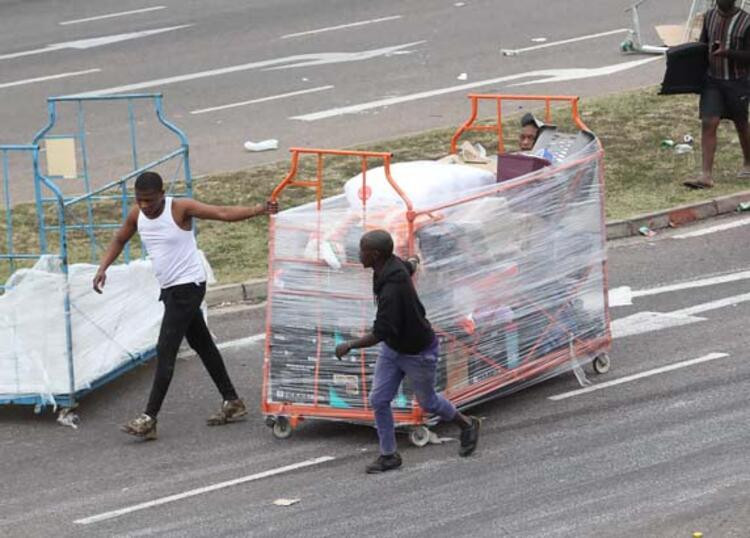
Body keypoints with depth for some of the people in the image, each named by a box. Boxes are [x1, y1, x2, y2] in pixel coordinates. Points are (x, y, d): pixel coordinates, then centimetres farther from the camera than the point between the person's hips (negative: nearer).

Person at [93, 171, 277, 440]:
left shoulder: (180, 208, -17)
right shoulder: (137, 215, 2)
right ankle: (232, 402, 27)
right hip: (170, 288, 8)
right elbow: (119, 240, 19)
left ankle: (149, 419, -13)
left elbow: (223, 213, -20)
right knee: (203, 346, 16)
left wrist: (259, 210, -30)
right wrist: (103, 267, 5)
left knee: (165, 351, -12)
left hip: (188, 286, -8)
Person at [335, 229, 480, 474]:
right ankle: (388, 456, 16)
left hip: (418, 353, -8)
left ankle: (467, 425, 41)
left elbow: (380, 333, -38)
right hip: (392, 348, 8)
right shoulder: (394, 264, -11)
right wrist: (413, 262, 41)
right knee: (379, 400, 4)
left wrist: (349, 346, -25)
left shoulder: (392, 289, -38)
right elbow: (410, 267, 15)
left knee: (427, 401, 15)